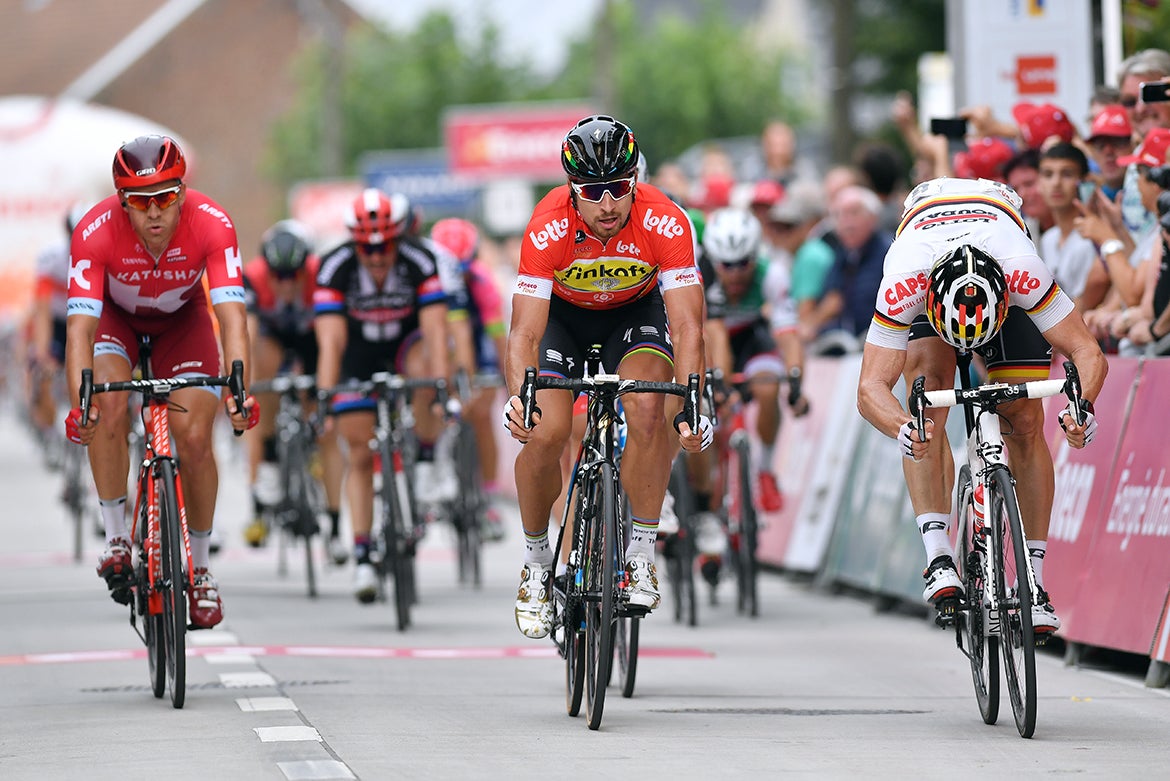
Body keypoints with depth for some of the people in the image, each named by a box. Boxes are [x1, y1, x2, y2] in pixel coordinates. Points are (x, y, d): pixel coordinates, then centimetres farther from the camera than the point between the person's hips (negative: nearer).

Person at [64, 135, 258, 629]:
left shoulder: (212, 224, -34)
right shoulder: (95, 232, -36)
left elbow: (232, 315, -40)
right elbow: (81, 327, -41)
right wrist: (80, 401, -56)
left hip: (182, 319, 1)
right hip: (115, 315, -1)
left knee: (195, 437, -13)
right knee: (108, 408, -29)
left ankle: (199, 568, 7)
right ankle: (116, 539, -12)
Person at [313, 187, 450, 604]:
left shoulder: (419, 261, -27)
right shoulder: (335, 267, -27)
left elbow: (434, 328, -33)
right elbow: (331, 339, -32)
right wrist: (325, 396, -42)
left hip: (405, 343, 0)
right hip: (359, 354, 0)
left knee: (423, 367, -37)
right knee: (360, 455, -6)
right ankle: (362, 557, 1)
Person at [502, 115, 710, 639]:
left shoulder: (665, 222, -33)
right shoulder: (549, 227, -33)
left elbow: (686, 326, -35)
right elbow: (525, 331, -35)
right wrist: (519, 397, -53)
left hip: (636, 311, 0)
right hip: (564, 314, 0)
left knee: (648, 405, -29)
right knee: (544, 433, -19)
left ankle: (642, 553, -16)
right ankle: (537, 560, 6)